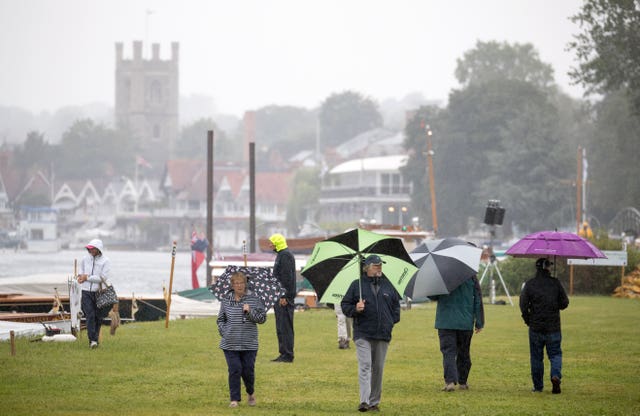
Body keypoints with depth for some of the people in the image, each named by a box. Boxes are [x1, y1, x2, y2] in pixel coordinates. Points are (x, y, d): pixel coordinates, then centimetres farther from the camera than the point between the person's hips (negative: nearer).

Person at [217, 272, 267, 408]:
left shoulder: (254, 299, 1)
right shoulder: (226, 300, 6)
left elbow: (262, 318, -1)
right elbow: (220, 319, 17)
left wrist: (250, 312, -16)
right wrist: (224, 332, 2)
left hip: (249, 344, -1)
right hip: (230, 344, 1)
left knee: (248, 370, 2)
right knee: (234, 370, -5)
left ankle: (251, 393, 30)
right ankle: (234, 399, 3)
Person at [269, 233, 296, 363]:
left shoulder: (285, 255, -13)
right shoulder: (281, 255, 19)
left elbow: (287, 277, -19)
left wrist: (284, 296, -22)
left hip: (284, 299, -11)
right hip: (280, 297, 11)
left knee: (285, 327, -9)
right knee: (281, 327, 12)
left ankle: (287, 355, -8)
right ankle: (283, 353, 16)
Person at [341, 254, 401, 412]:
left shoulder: (388, 286, 12)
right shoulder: (357, 285, 2)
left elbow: (396, 304, 22)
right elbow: (345, 305, 5)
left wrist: (393, 320, 9)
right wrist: (355, 309, -15)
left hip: (383, 334, 4)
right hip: (363, 334, -4)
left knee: (378, 368, 7)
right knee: (365, 365, -14)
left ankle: (374, 402, 16)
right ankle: (364, 401, -20)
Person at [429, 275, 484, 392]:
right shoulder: (471, 276, 0)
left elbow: (432, 296, -3)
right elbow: (478, 300, 3)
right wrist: (479, 323, 9)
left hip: (445, 322, -2)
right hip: (466, 323, 2)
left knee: (448, 353, -3)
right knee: (464, 353, 15)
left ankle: (450, 381, -19)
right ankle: (463, 382, 23)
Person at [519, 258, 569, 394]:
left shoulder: (529, 284, -4)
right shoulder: (555, 283, -3)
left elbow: (523, 305, -7)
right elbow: (564, 303, 0)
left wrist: (528, 319, 8)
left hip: (535, 327, 0)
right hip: (553, 327, 0)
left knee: (536, 357, 9)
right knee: (555, 354, 9)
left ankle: (538, 386, 11)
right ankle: (556, 375, -17)